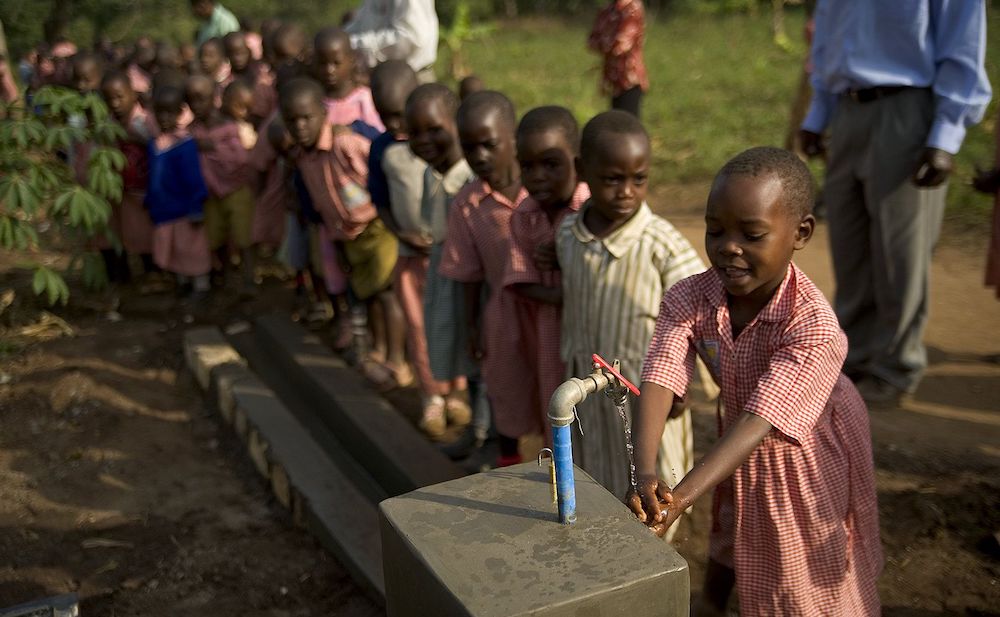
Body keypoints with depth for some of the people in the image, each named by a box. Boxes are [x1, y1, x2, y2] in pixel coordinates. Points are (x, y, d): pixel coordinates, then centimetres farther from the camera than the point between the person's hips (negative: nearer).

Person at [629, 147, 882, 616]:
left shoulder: (814, 326, -36)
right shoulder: (689, 299, -23)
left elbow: (760, 420, -42)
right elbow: (658, 384, -33)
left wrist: (679, 499, -52)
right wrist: (645, 474, -50)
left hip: (809, 453, -3)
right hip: (737, 447, 3)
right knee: (728, 544, 24)